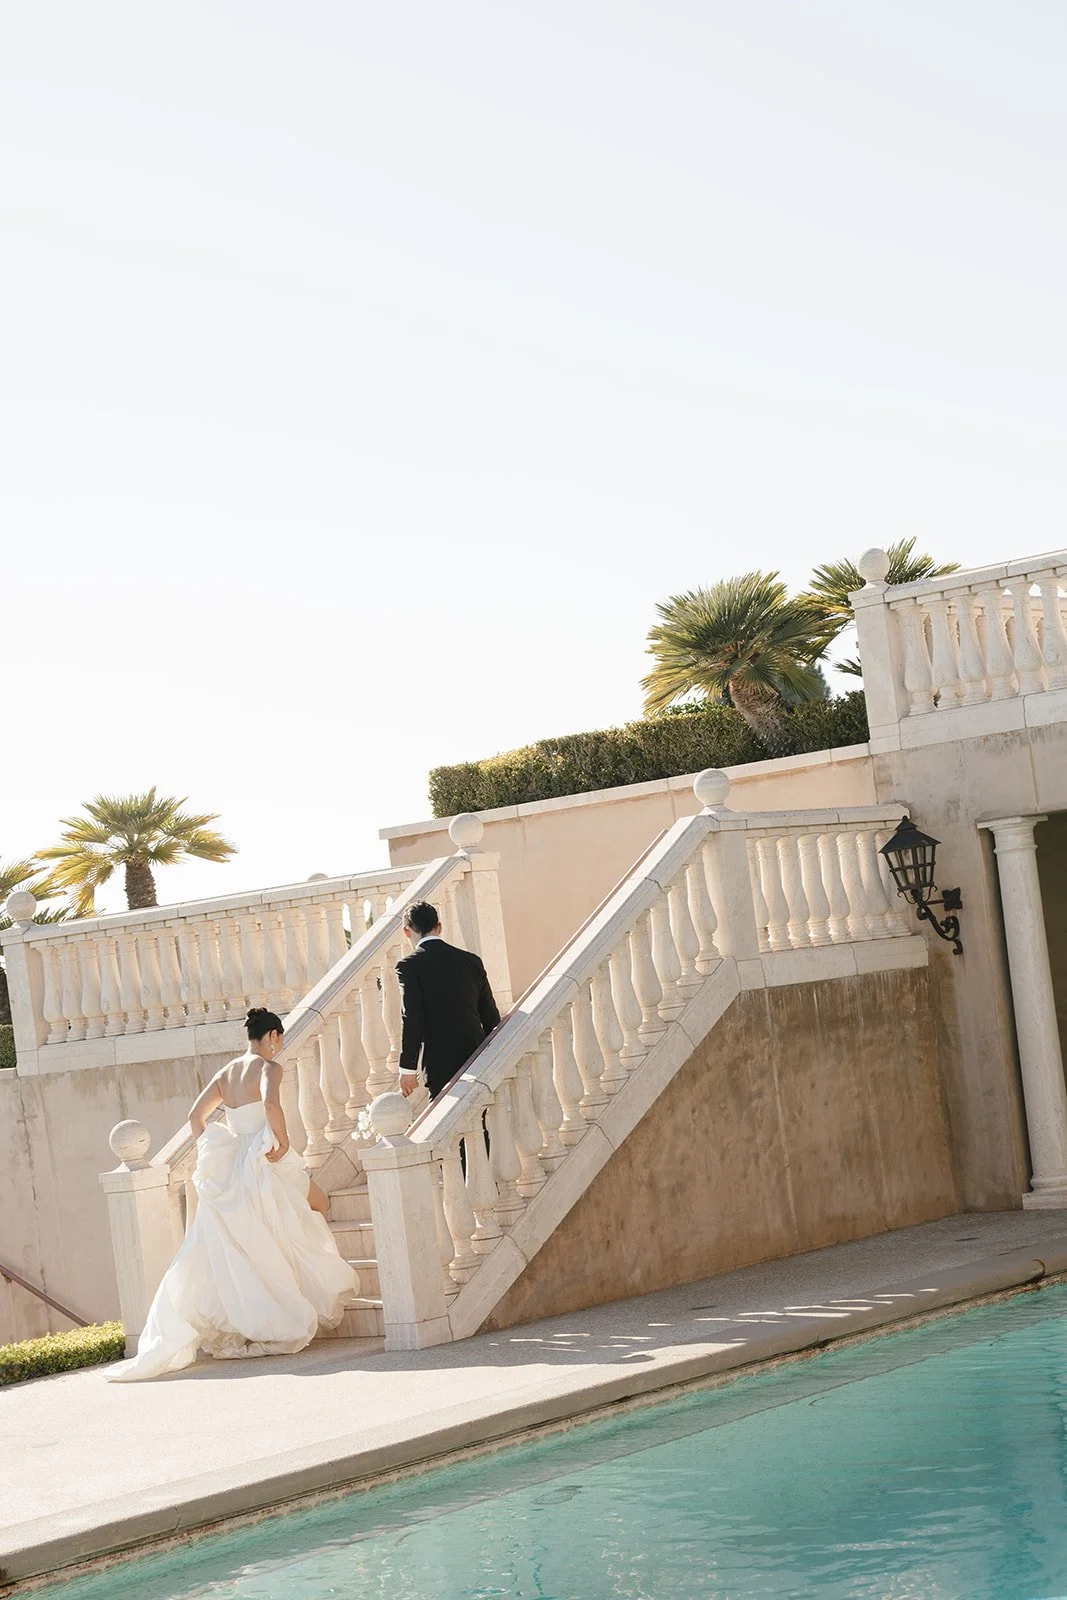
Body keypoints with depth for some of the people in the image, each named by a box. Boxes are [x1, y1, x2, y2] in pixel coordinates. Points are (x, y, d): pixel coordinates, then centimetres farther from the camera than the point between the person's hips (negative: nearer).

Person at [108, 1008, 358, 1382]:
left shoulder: (227, 1072, 14)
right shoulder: (268, 1067, -8)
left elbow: (196, 1115, 14)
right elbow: (271, 1103, -28)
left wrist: (207, 1157, 14)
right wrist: (283, 1141, -17)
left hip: (230, 1167, 7)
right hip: (266, 1166, -7)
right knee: (316, 1202, 13)